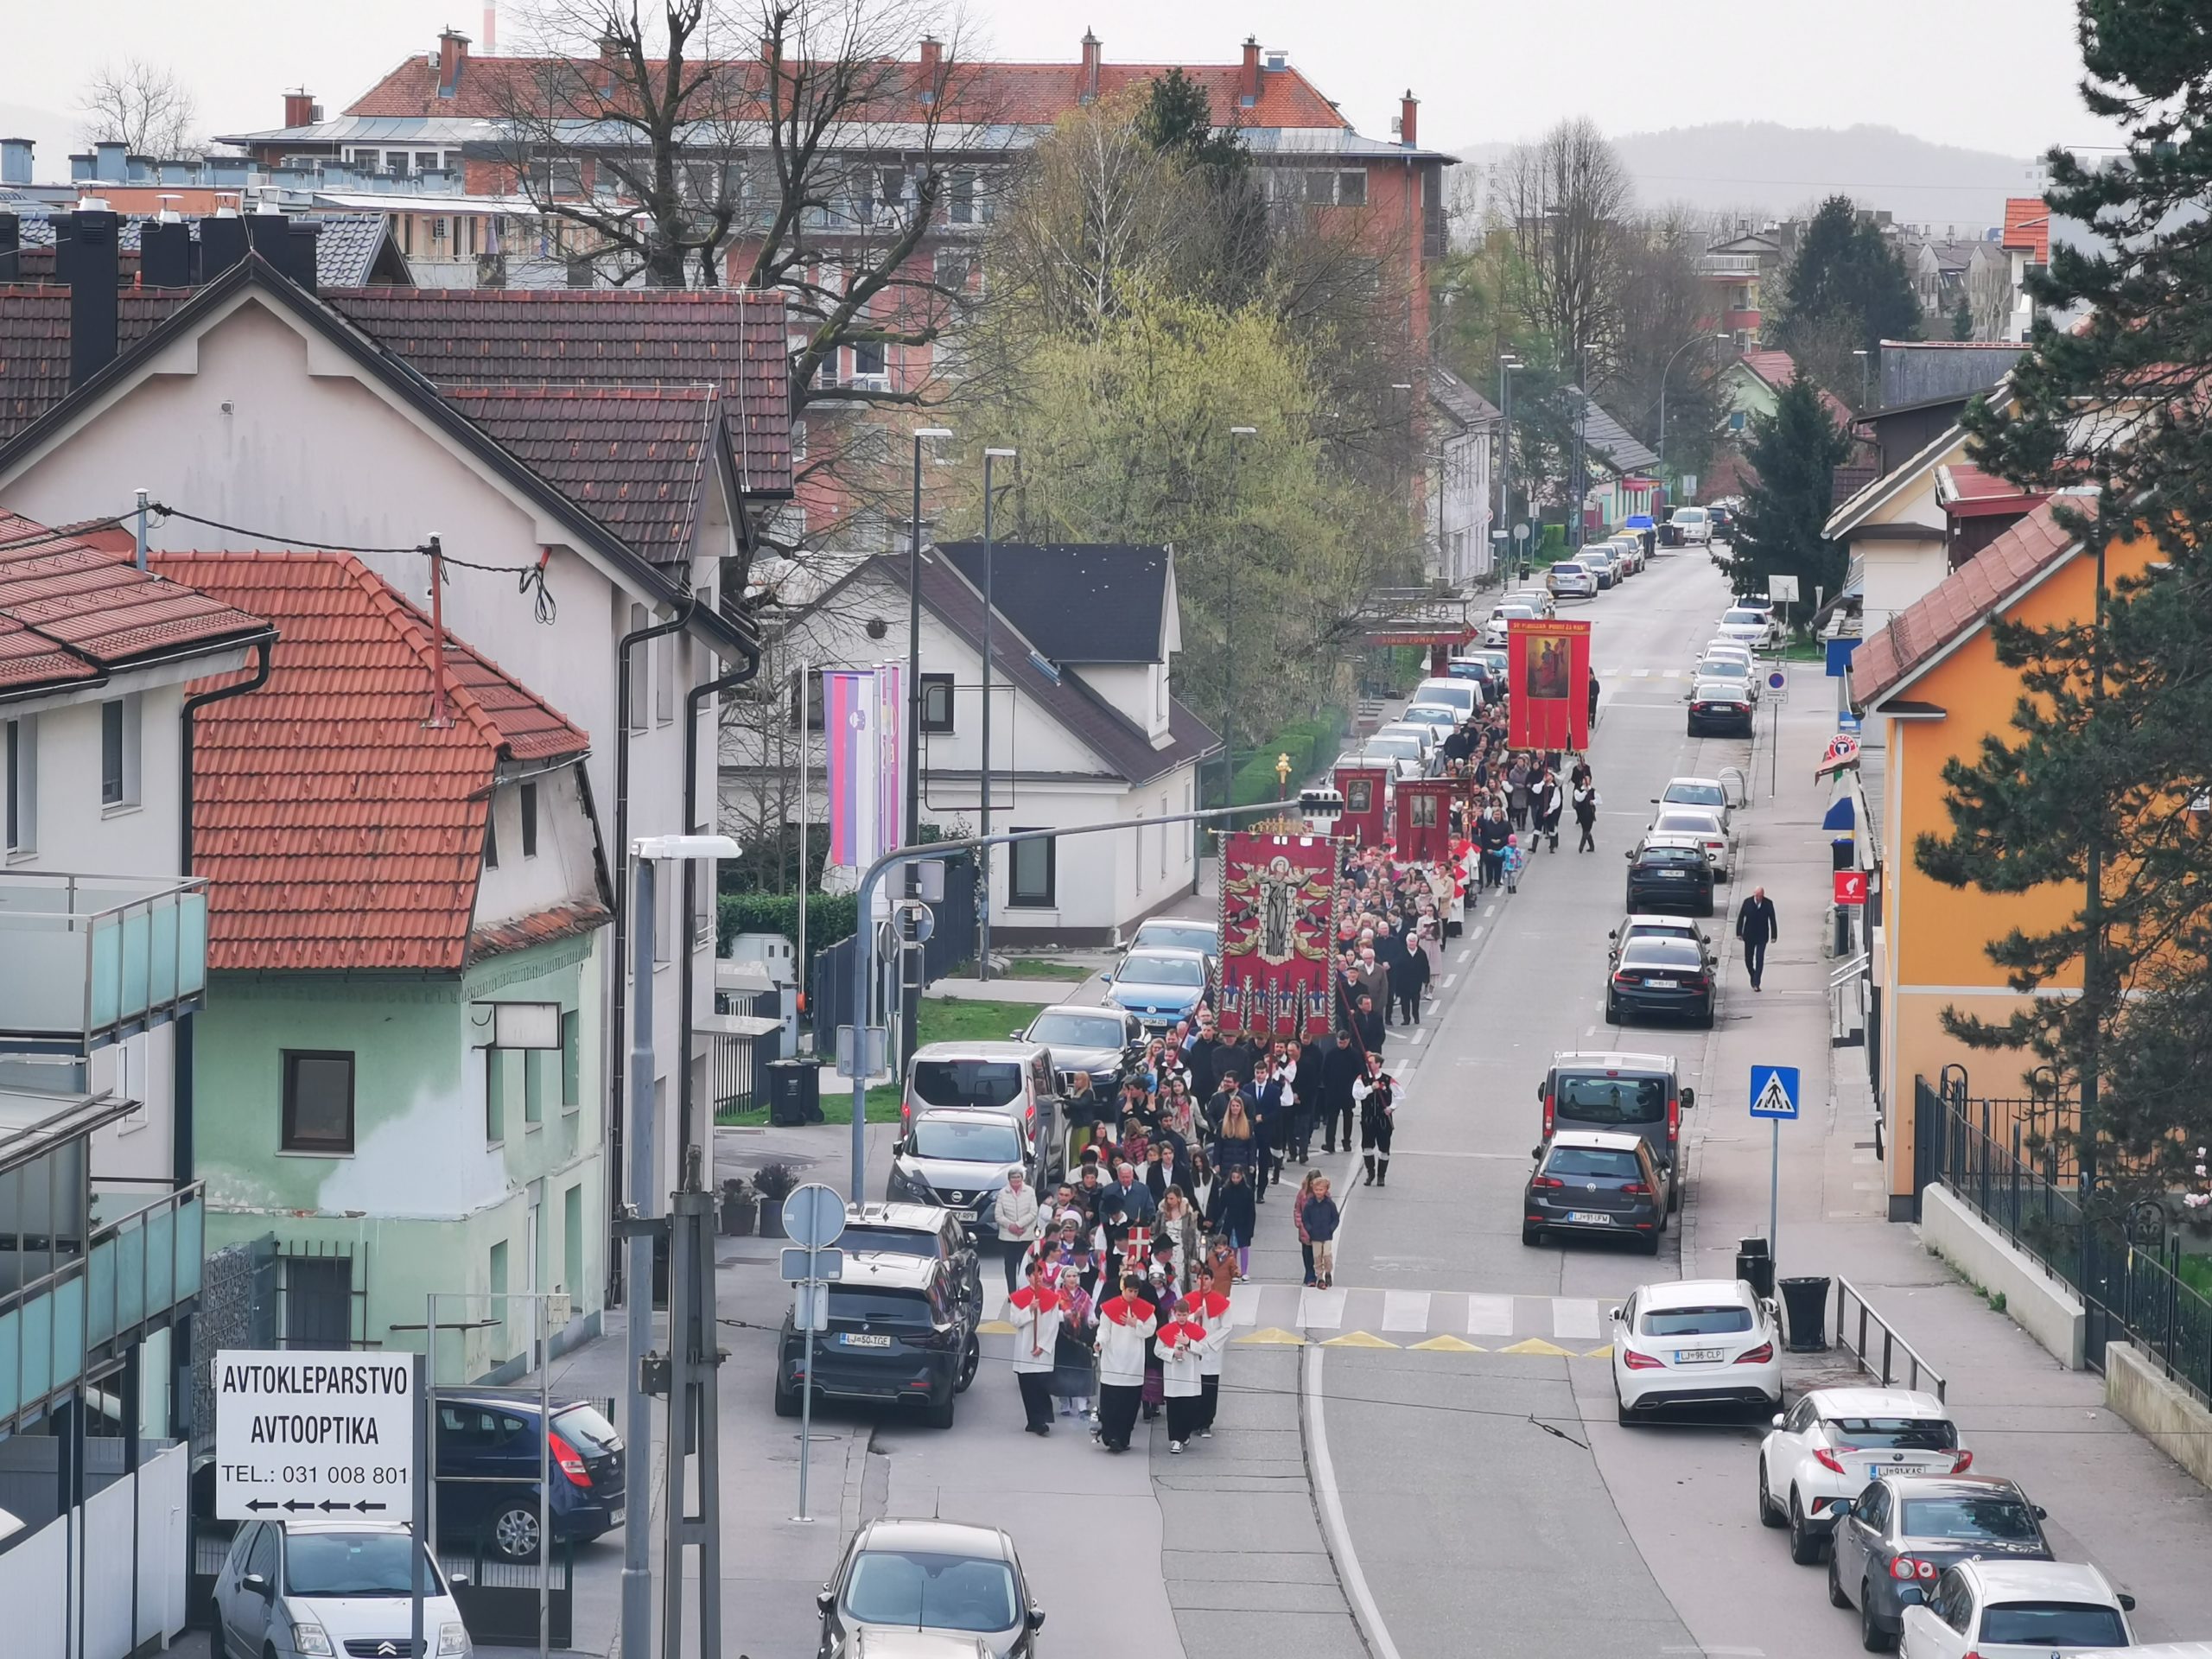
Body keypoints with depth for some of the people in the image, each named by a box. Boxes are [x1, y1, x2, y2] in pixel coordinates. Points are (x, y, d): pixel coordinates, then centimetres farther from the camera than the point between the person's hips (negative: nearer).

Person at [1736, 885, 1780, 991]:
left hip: (1762, 937, -2)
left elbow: (1772, 920, -1)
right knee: (1748, 959, 8)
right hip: (1749, 936, 2)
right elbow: (1741, 918, 0)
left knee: (1760, 960, -7)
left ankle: (1756, 983, -4)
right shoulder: (1747, 902, -6)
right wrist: (1739, 933, -2)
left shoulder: (1768, 904, -7)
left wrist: (1774, 935, -3)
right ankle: (1753, 977, 32)